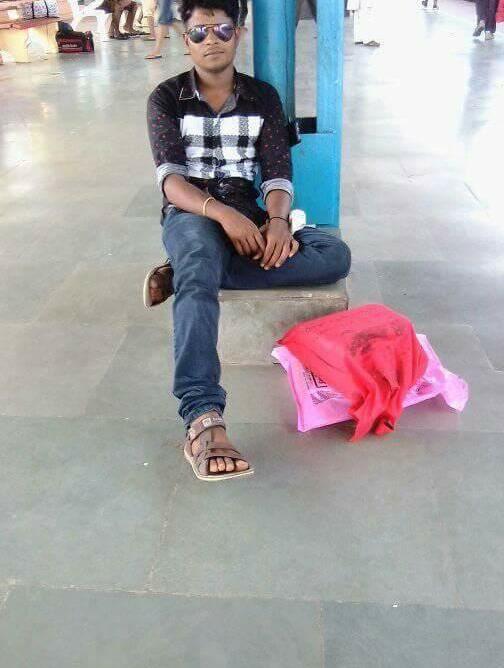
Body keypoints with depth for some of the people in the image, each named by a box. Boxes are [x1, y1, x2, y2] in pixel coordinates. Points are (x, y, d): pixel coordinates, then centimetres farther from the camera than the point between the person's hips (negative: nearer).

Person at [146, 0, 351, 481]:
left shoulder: (264, 97, 10)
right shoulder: (166, 99, 2)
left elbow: (278, 173, 1)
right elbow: (170, 177, -11)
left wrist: (277, 220, -22)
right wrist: (222, 213, -30)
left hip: (248, 216, 4)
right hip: (191, 216, -3)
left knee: (336, 256, -22)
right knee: (201, 250, -41)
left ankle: (182, 274, -22)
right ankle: (204, 422, -55)